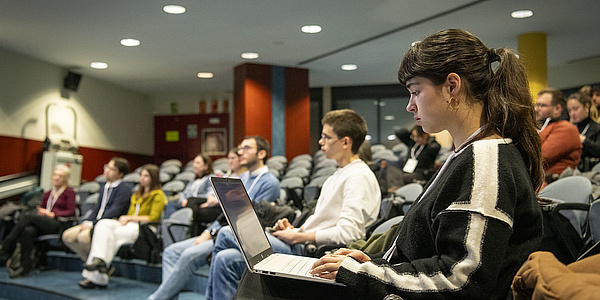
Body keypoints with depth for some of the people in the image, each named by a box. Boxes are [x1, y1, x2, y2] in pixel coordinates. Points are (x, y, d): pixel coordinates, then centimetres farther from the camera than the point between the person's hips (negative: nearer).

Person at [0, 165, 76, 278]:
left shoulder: (69, 192, 10)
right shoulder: (47, 194, 28)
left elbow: (71, 212, -1)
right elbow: (41, 209, 24)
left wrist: (52, 214, -10)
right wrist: (40, 212, -1)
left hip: (58, 224, -5)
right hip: (44, 223, 5)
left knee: (27, 216, -28)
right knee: (28, 231, -32)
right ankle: (25, 266, -34)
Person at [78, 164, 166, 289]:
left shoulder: (158, 195, 5)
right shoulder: (136, 195, 30)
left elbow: (153, 218, -6)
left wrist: (130, 218, -8)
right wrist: (124, 219, -1)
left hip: (142, 228, -7)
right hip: (129, 225, 7)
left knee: (110, 234, -28)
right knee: (103, 224, -23)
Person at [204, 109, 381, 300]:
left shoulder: (359, 177, -13)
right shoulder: (338, 175, 19)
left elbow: (348, 233, -22)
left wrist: (297, 237, -15)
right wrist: (294, 229, 4)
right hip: (304, 246, 9)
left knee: (226, 235, -11)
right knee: (226, 258, -1)